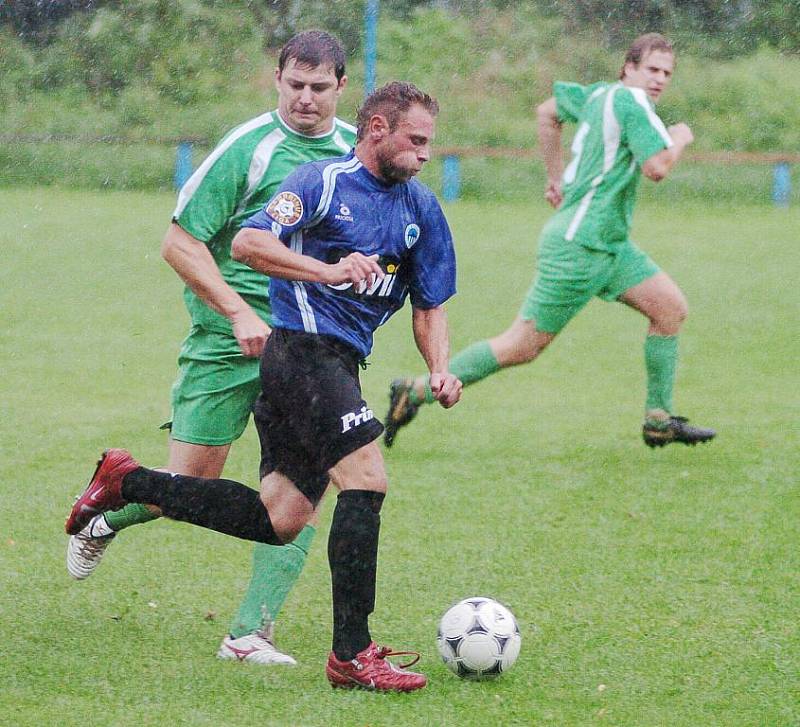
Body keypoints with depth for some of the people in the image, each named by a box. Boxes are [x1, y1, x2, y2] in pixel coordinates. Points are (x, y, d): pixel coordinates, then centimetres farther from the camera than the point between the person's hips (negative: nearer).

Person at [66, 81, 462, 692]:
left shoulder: (422, 210, 15)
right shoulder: (323, 181, -7)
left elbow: (430, 307, 19)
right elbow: (249, 243, -19)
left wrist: (440, 371, 1)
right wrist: (327, 270, -29)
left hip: (339, 366, 8)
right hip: (304, 350, -8)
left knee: (279, 520, 5)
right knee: (367, 481, -19)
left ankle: (126, 482, 19)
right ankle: (352, 654, -16)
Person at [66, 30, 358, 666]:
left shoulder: (358, 151, 6)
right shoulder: (249, 149, -10)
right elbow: (180, 243, -10)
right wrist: (240, 313, -17)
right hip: (228, 343, -4)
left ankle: (251, 635, -3)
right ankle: (104, 514, 30)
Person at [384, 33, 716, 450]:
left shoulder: (601, 94, 13)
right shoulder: (629, 100, -14)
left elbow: (547, 111, 29)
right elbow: (657, 168, -23)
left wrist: (556, 176, 30)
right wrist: (680, 138, -3)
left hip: (607, 244, 10)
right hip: (579, 244, -10)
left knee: (671, 307, 4)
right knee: (524, 345, -5)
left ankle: (659, 421, 9)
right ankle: (416, 392, 3)